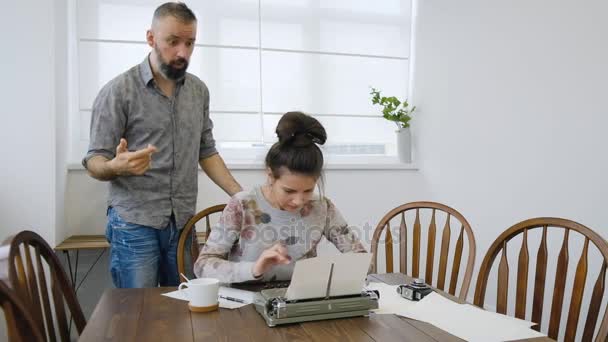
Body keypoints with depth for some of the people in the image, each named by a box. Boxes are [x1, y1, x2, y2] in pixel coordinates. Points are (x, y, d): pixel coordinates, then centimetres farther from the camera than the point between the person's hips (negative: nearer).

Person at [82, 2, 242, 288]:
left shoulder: (199, 90, 7)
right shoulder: (118, 91, -8)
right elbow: (94, 162, -6)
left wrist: (240, 195, 2)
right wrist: (116, 167, -29)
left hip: (184, 223, 4)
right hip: (134, 224, -4)